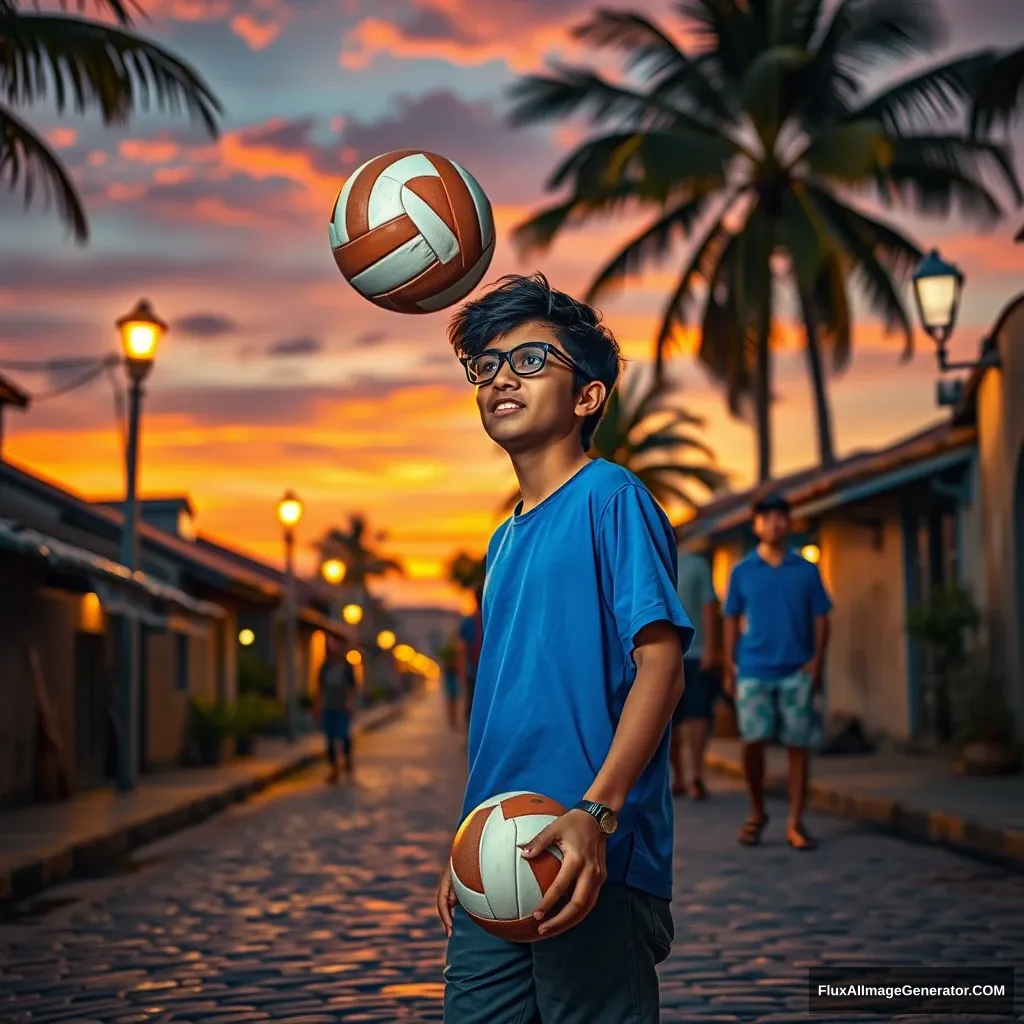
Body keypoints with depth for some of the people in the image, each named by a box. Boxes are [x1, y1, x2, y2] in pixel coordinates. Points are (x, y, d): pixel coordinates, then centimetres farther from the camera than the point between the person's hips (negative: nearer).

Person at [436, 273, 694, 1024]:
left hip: (594, 861, -7)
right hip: (494, 868, 7)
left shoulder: (610, 498, -6)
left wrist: (597, 811, -25)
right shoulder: (505, 541, 17)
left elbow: (660, 664, -15)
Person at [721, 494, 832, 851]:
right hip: (754, 670, 0)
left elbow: (820, 618, 6)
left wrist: (817, 661, -7)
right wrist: (729, 669, 2)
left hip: (797, 672, 0)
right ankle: (756, 813, 16)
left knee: (797, 747, 1)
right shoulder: (742, 572, 5)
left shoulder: (806, 571, 5)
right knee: (752, 741, -6)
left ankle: (795, 824, 8)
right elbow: (731, 620, 8)